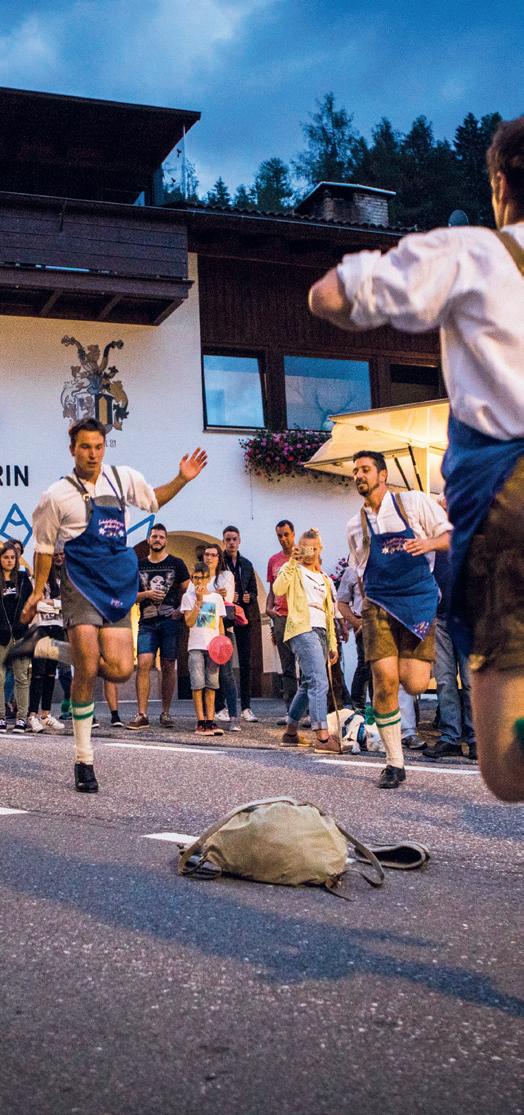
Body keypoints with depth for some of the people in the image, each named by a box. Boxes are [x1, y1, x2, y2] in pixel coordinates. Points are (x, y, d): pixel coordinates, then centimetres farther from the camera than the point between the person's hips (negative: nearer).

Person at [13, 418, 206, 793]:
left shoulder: (124, 478, 7)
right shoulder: (57, 496, -3)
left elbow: (153, 499, 25)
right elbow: (45, 547, 7)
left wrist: (182, 479, 9)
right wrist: (37, 592, 6)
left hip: (119, 586, 4)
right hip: (82, 586, -4)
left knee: (119, 670, -7)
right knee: (88, 669, -14)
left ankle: (48, 648, 18)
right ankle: (84, 760, 1)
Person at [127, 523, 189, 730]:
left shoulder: (176, 563, 7)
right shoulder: (139, 565, 12)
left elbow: (188, 591, 8)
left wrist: (180, 610, -7)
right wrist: (146, 594, -6)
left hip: (170, 621, -1)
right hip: (147, 622, 1)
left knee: (168, 667, 2)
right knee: (144, 664, -12)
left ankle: (166, 713, 11)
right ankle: (142, 715, -13)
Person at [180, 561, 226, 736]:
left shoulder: (217, 597, 12)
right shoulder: (188, 597, 5)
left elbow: (220, 623, 14)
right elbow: (189, 622, -7)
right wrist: (198, 601, -11)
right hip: (196, 646, -2)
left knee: (211, 684, 2)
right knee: (198, 684, -8)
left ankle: (210, 721, 4)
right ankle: (200, 722, -6)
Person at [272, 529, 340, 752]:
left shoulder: (324, 579, 25)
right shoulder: (294, 570, 5)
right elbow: (278, 590, -16)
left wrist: (333, 643, 19)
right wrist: (291, 563, -17)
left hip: (320, 632, 8)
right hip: (303, 630, -8)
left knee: (308, 685, 10)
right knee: (319, 682, -19)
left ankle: (290, 732, 19)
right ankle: (323, 736, -24)